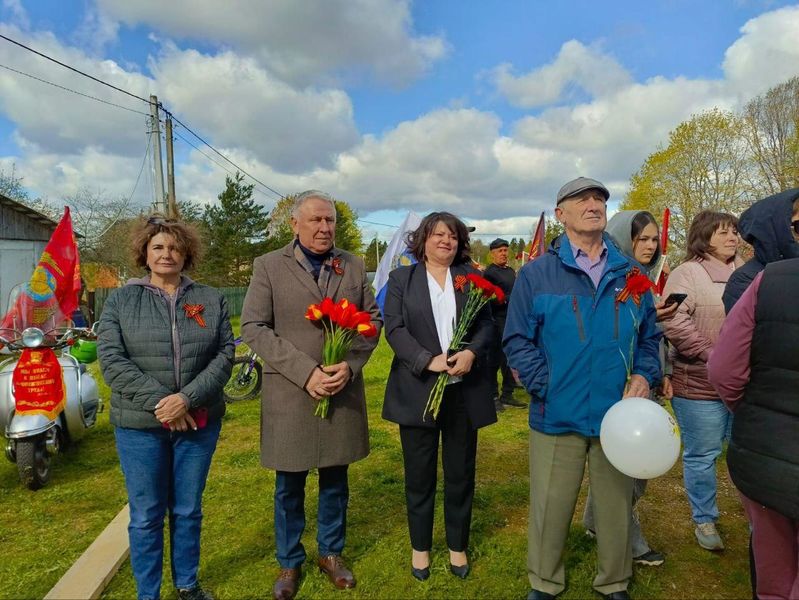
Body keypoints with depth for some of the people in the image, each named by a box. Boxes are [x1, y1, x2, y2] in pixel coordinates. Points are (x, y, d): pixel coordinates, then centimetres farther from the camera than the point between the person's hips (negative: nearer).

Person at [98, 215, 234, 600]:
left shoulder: (211, 300, 3)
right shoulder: (120, 300, 2)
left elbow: (225, 354, -5)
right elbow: (110, 359, -8)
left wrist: (187, 399, -18)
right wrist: (158, 401, -17)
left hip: (199, 422, 1)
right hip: (139, 424, -1)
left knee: (188, 511, 15)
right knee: (146, 516, 10)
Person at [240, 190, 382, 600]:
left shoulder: (354, 266, 6)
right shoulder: (269, 266, -2)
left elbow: (372, 320, 5)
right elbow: (254, 327, -8)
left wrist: (350, 365, -12)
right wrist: (305, 372, -16)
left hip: (343, 392, 2)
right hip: (289, 394, -2)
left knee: (335, 480, 16)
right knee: (289, 486, 13)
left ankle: (331, 554, 37)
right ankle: (290, 562, 34)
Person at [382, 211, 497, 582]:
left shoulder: (471, 276, 10)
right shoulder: (401, 278, 5)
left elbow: (487, 323, 4)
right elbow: (394, 328, -5)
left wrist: (471, 353, -16)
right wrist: (429, 360, -18)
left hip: (465, 390, 2)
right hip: (418, 390, -1)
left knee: (461, 473, 12)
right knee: (419, 474, 10)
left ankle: (458, 546, 32)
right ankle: (420, 547, 30)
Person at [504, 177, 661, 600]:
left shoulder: (630, 275, 8)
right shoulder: (536, 273, -3)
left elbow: (649, 336, 14)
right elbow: (517, 341, -5)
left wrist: (645, 376, -4)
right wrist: (547, 387, -14)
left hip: (618, 416, 3)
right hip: (557, 417, -2)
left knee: (616, 506, 17)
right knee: (550, 507, 9)